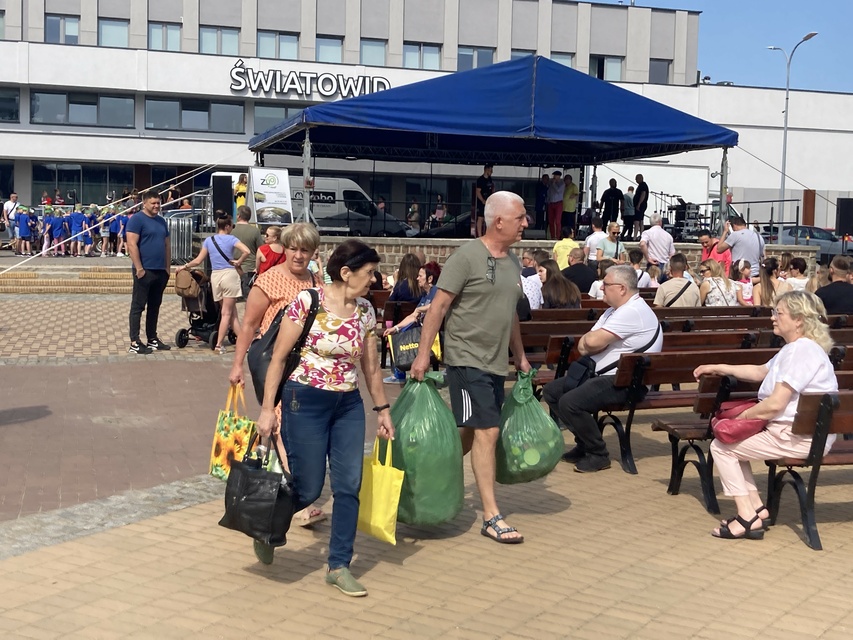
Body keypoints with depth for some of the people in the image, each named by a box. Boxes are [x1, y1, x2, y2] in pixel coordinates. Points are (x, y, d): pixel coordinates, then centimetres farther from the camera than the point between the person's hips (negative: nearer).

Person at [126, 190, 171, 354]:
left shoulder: (161, 221, 15)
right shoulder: (137, 219, -8)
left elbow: (167, 245, 20)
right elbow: (132, 245, -15)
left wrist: (168, 267, 13)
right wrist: (139, 268, -18)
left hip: (160, 271, 7)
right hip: (144, 271, -7)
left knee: (154, 306, 13)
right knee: (138, 306, -2)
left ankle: (152, 339, 21)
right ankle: (134, 343, -1)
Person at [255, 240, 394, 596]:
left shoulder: (365, 311, 3)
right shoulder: (307, 302, -12)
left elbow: (370, 366, 13)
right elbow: (279, 358, -9)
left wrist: (383, 410, 14)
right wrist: (267, 409, -11)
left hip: (349, 406, 5)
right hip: (306, 402, -5)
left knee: (349, 486, 0)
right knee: (308, 488, 1)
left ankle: (339, 566, 13)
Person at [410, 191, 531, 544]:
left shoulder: (512, 261, 11)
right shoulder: (467, 256, -12)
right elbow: (439, 305, -13)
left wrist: (519, 354, 22)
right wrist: (423, 353, -16)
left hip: (496, 362, 8)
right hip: (467, 359, -8)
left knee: (471, 433, 12)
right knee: (487, 432, -10)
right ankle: (492, 517, -3)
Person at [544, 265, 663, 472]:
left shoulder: (633, 312, -18)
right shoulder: (614, 311, 17)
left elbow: (592, 342, -25)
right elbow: (583, 346, 12)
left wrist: (589, 339, -1)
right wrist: (596, 341, -11)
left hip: (623, 383, -11)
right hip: (600, 375, 11)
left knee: (569, 402, -28)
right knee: (551, 391, 8)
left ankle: (598, 455, -9)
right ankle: (584, 442, 16)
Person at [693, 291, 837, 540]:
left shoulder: (802, 351, -21)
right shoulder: (796, 347, 14)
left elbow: (775, 404, -25)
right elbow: (761, 371, 28)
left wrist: (742, 416, -10)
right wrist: (719, 368, 23)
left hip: (799, 438, -11)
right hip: (797, 431, 11)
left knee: (722, 447, -5)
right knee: (732, 441, 21)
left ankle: (748, 517, -4)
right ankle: (757, 508, 14)